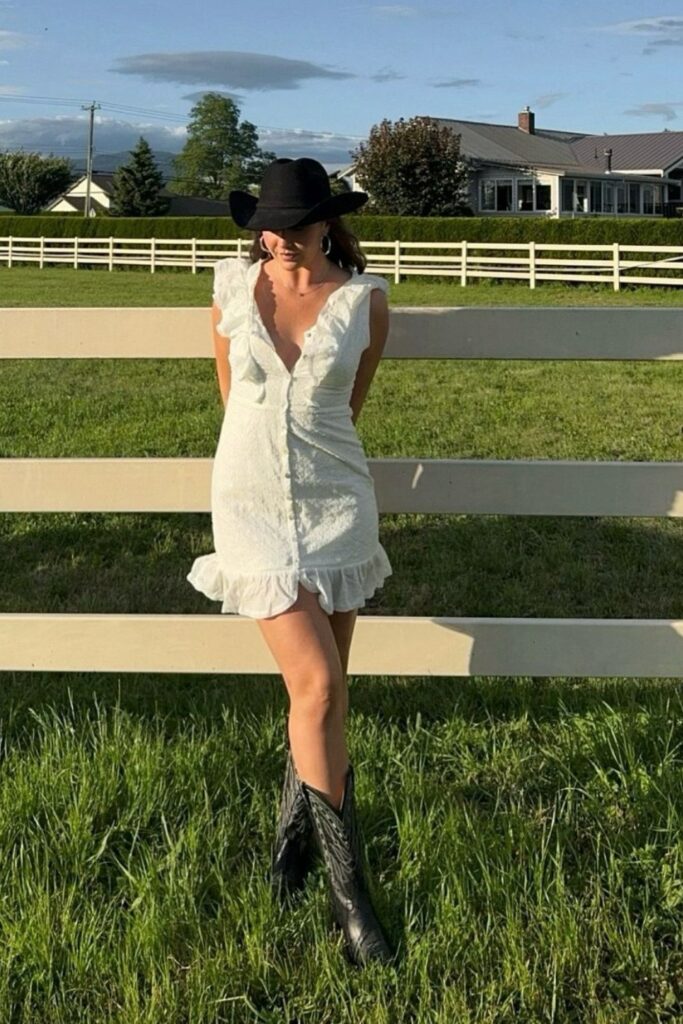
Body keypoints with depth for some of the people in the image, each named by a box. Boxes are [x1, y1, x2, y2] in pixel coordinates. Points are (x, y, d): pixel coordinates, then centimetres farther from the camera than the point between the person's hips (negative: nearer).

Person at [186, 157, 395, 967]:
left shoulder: (364, 298, -4)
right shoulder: (232, 284, -1)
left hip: (335, 499, 1)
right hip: (252, 499, -1)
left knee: (322, 686, 7)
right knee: (317, 687, -9)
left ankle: (294, 824, 34)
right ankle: (348, 886, 5)